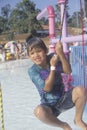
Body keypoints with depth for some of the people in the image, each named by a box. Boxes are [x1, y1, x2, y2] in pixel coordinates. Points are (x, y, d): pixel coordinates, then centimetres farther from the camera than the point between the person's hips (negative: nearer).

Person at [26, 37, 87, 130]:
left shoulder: (52, 58, -5)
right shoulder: (32, 70, -13)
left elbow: (68, 71, -16)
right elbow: (47, 88, -22)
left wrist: (61, 54, -28)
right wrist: (53, 66, -25)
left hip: (63, 99, 3)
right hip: (50, 106, -2)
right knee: (39, 111, -38)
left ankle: (78, 120, 1)